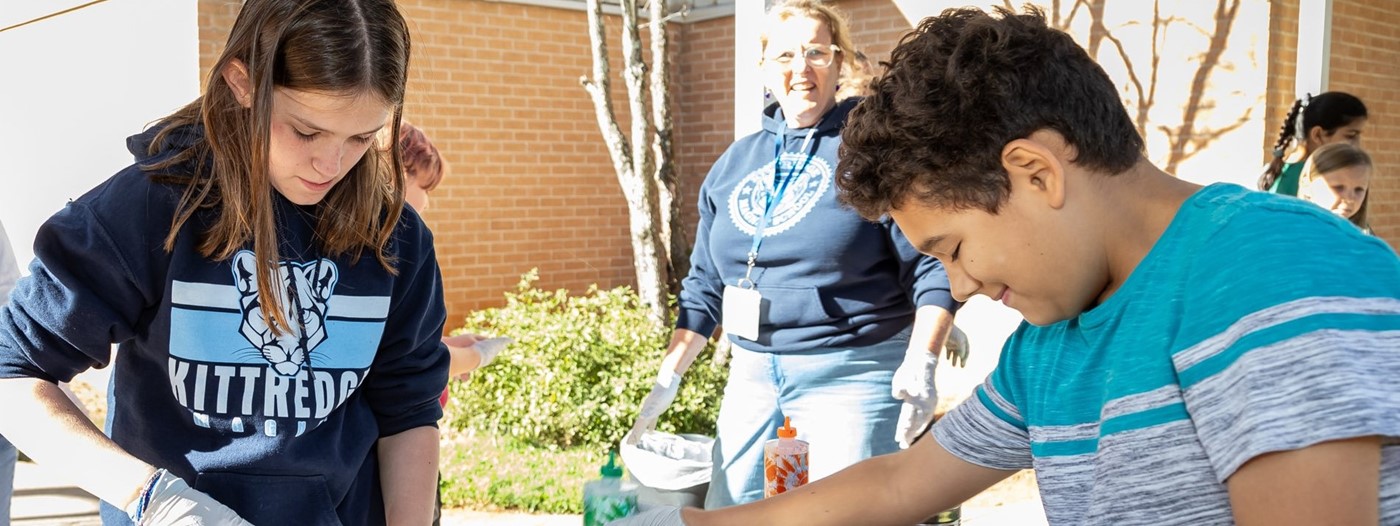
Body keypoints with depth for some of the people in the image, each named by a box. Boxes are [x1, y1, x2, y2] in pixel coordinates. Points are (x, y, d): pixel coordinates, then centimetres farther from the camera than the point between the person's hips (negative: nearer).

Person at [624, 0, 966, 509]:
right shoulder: (735, 162, 10)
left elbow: (932, 267, -11)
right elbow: (706, 283, 14)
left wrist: (919, 364, -24)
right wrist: (668, 377, 9)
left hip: (851, 374, -5)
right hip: (751, 373, 6)